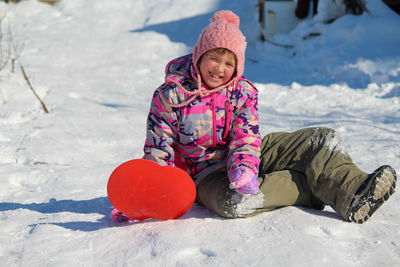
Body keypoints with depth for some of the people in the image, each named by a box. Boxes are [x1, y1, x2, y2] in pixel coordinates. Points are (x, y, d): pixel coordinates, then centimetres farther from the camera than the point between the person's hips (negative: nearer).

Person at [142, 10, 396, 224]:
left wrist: (243, 171, -34)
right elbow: (158, 150, -8)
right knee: (232, 201, -42)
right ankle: (316, 186, -29)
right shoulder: (171, 94, -10)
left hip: (251, 156, 4)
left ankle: (353, 194, -38)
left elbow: (246, 139, -12)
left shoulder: (244, 91, -2)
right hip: (208, 172, -4)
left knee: (324, 138, -12)